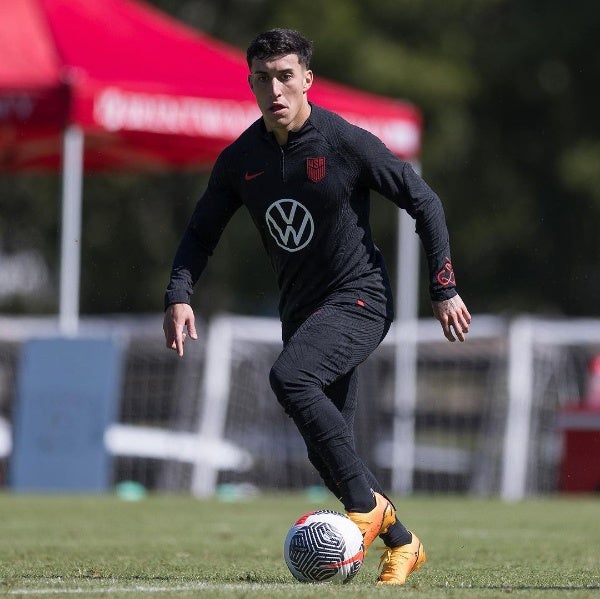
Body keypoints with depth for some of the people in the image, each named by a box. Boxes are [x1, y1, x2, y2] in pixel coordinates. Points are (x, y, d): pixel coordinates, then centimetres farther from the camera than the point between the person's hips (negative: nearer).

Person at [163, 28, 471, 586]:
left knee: (289, 377, -31)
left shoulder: (348, 144, -14)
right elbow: (201, 232, 10)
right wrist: (178, 296, -8)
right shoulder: (239, 160, 0)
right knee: (325, 451, 6)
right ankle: (400, 544, 24)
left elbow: (425, 203, -6)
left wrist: (443, 290, -5)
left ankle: (366, 504, -22)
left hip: (359, 297, -6)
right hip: (301, 310, 6)